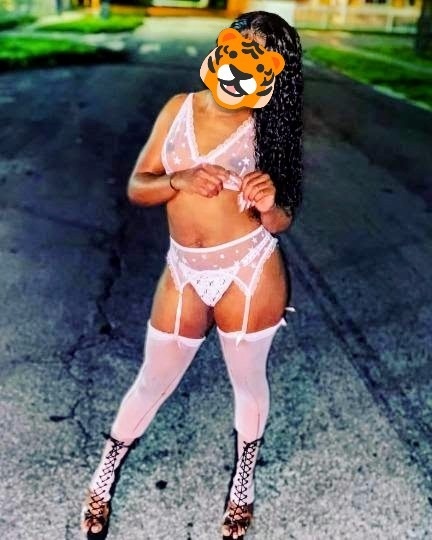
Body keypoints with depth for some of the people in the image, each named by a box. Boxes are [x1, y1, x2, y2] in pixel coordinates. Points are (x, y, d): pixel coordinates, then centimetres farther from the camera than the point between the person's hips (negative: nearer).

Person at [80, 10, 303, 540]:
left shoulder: (265, 128, -4)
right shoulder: (179, 108, 2)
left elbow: (281, 221, -2)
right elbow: (136, 187, 0)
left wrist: (268, 205, -25)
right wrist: (180, 180, -19)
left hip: (249, 271, -1)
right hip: (183, 272, 2)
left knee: (248, 381, 16)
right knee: (152, 383, 15)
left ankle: (243, 483, 44)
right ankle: (102, 478, 40)